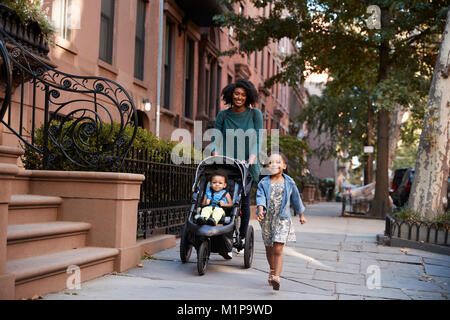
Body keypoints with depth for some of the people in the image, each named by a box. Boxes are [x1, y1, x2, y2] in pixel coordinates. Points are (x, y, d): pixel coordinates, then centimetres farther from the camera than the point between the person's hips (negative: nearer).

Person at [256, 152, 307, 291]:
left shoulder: (289, 183, 0)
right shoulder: (263, 183, -1)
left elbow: (296, 199, 13)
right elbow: (260, 197, -13)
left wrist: (301, 215, 24)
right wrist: (260, 210, -33)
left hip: (282, 219, -2)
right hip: (267, 220, 2)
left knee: (278, 249, -13)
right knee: (269, 249, 16)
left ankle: (276, 278, -17)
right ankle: (272, 270, 40)